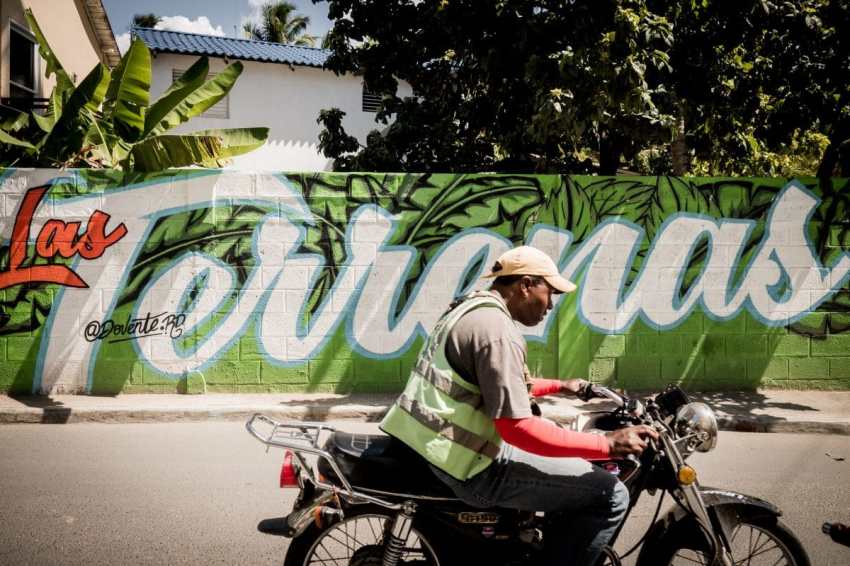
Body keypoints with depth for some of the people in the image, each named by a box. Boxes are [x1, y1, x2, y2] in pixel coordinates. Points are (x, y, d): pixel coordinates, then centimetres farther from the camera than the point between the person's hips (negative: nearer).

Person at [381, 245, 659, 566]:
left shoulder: (471, 308, 13)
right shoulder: (497, 329, -19)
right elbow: (517, 428, -26)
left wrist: (559, 386, 30)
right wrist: (607, 444, -22)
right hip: (472, 466, -11)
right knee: (611, 496, -8)